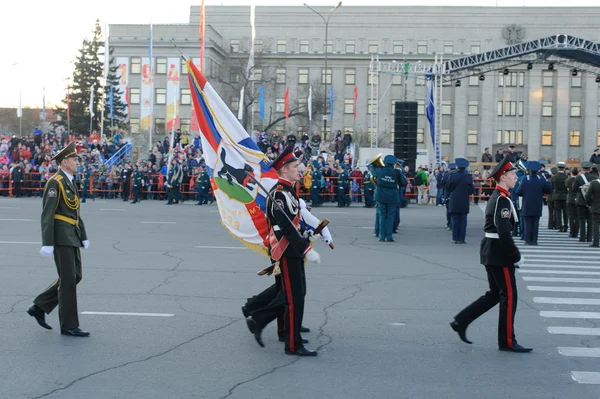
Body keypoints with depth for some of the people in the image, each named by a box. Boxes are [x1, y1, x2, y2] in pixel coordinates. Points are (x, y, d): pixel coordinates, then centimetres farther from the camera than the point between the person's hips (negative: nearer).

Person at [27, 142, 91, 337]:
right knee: (68, 280, -4)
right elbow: (47, 214, -18)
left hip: (72, 237, 9)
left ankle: (39, 307, 21)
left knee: (75, 276, 12)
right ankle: (69, 325, 4)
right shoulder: (55, 182, -13)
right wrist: (47, 243, -22)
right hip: (61, 237, -9)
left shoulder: (70, 182, 16)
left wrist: (83, 236, 21)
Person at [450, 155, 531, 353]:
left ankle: (460, 322, 17)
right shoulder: (502, 200, -17)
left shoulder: (496, 197, 15)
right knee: (509, 296, -2)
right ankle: (507, 342, 5)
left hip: (490, 252, 10)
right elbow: (504, 231, -24)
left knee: (495, 294, 16)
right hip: (499, 253, -10)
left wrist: (511, 254, 19)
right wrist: (515, 255, -18)